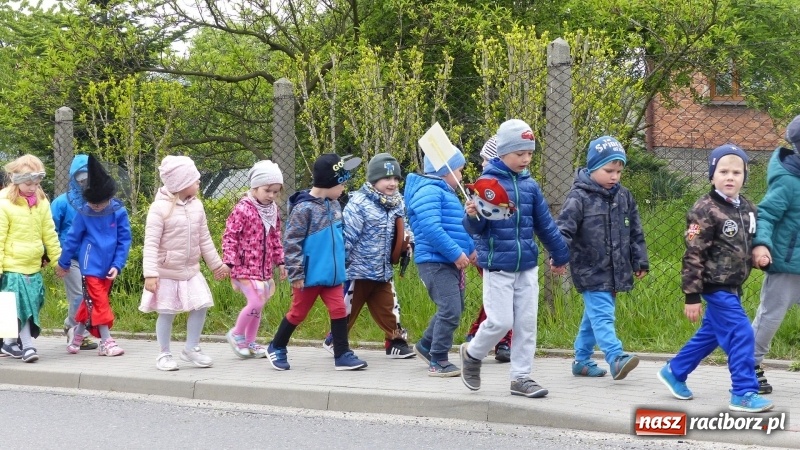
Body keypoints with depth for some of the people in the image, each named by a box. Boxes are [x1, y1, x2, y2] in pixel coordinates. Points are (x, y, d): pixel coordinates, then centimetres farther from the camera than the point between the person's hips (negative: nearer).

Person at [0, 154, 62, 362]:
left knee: (30, 305, 8)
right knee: (20, 305, -11)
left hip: (34, 266, 6)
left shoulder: (42, 202, 7)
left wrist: (58, 259, 12)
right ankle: (27, 345, -9)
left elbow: (49, 234, 12)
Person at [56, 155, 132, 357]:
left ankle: (77, 332, 32)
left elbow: (124, 240, -3)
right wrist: (63, 263, 11)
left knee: (91, 302, 13)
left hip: (108, 267, 2)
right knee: (99, 302, -5)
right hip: (91, 266, -2)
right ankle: (106, 341, 0)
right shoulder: (83, 213, -8)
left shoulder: (119, 212, -8)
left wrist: (117, 265, -8)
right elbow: (72, 239, 2)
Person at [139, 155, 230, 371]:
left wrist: (216, 264, 16)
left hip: (191, 271, 6)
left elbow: (205, 239, 12)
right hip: (167, 273, -6)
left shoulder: (196, 206, 3)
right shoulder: (160, 208, -16)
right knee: (167, 313, 1)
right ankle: (164, 354, 16)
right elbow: (151, 244, -18)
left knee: (201, 306, 2)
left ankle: (191, 348, 18)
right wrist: (150, 274, -24)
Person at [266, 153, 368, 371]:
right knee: (298, 313, 8)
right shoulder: (304, 208, -18)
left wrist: (341, 265, 21)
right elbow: (291, 242, -18)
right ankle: (276, 348, 27)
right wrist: (296, 274, -18)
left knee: (339, 311, 1)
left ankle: (342, 355, 6)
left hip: (332, 273, 6)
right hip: (310, 275, -6)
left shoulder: (334, 205, 6)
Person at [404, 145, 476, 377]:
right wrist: (456, 253, -23)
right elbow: (431, 229, -25)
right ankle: (438, 362, -6)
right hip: (435, 262, -11)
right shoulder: (429, 191, -13)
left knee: (453, 309, 19)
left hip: (450, 262, 11)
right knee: (450, 310, -14)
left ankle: (426, 345, 35)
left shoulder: (446, 193, 21)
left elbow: (458, 228, 29)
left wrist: (471, 248, 14)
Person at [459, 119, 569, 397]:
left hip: (527, 265, 5)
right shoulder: (488, 182, -8)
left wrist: (559, 255, 24)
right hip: (497, 266, -5)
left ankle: (521, 377, 16)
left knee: (527, 323, 6)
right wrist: (472, 215, -32)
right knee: (500, 322, -6)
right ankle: (472, 354, 22)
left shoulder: (530, 185, 7)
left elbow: (545, 224, 17)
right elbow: (476, 228, -10)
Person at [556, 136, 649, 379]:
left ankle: (581, 361, 24)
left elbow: (635, 233, 16)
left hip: (614, 272, 7)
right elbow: (564, 228, -17)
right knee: (602, 315, -15)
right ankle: (616, 359, -25)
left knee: (593, 316, 15)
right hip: (590, 271, -7)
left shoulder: (624, 196, 9)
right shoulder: (579, 197, -10)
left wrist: (640, 262, 14)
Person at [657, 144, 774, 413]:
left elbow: (751, 243, 23)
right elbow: (693, 256, -18)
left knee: (709, 334, 18)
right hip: (716, 286, -8)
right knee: (741, 335, -11)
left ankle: (674, 371, 35)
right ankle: (744, 393, -2)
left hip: (733, 286, 8)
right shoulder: (704, 211, -17)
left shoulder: (748, 208, 6)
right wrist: (692, 296, -19)